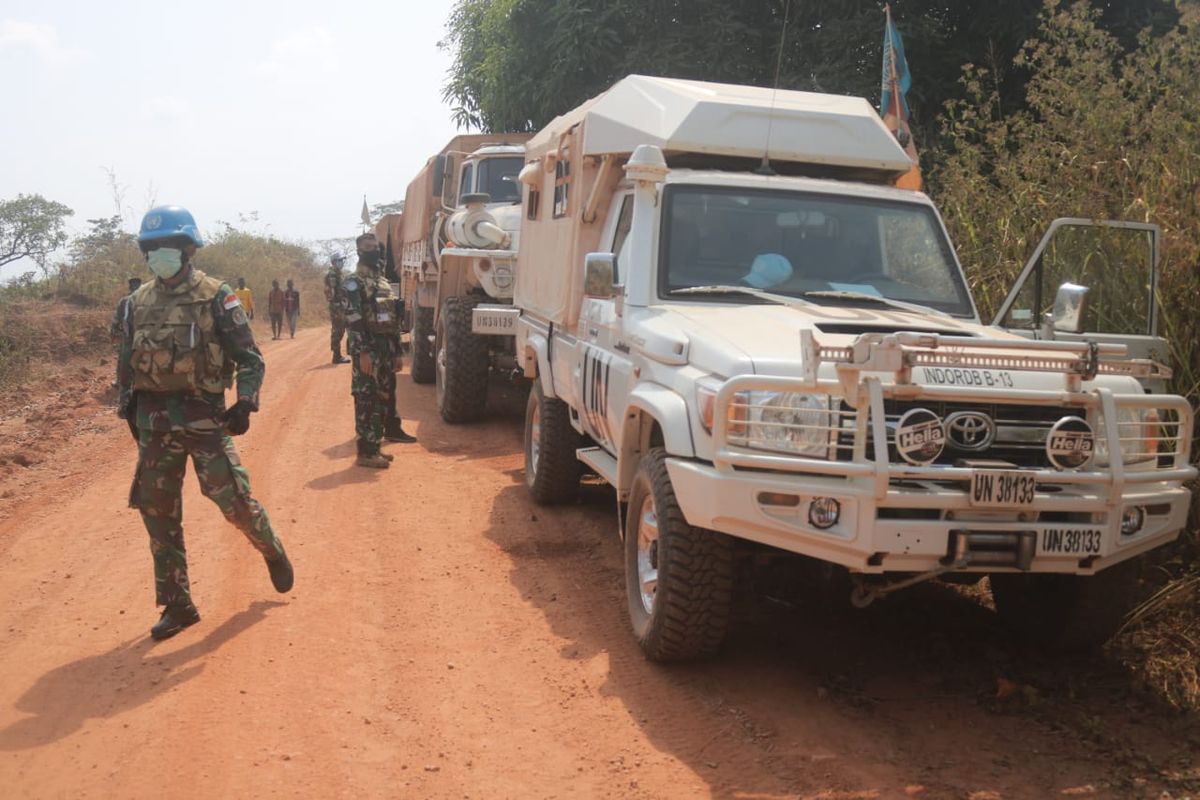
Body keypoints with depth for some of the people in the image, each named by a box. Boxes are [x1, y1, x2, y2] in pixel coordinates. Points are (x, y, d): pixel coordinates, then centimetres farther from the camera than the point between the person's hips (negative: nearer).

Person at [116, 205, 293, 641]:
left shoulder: (215, 297, -6)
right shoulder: (139, 302, 9)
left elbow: (249, 357, -7)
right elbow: (126, 362, 19)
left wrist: (246, 403, -18)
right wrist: (129, 409, 15)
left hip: (202, 416, -5)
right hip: (154, 420, 5)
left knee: (233, 499, -3)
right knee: (158, 513, 5)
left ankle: (272, 551, 29)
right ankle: (177, 606, 16)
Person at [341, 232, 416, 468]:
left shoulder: (383, 282, 18)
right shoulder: (353, 283, -8)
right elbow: (353, 321, -16)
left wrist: (395, 350, 18)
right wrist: (362, 352, -22)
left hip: (386, 349, 9)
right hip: (367, 349, -9)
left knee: (382, 397, 11)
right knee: (366, 399, -7)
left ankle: (374, 445, 19)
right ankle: (366, 452, -5)